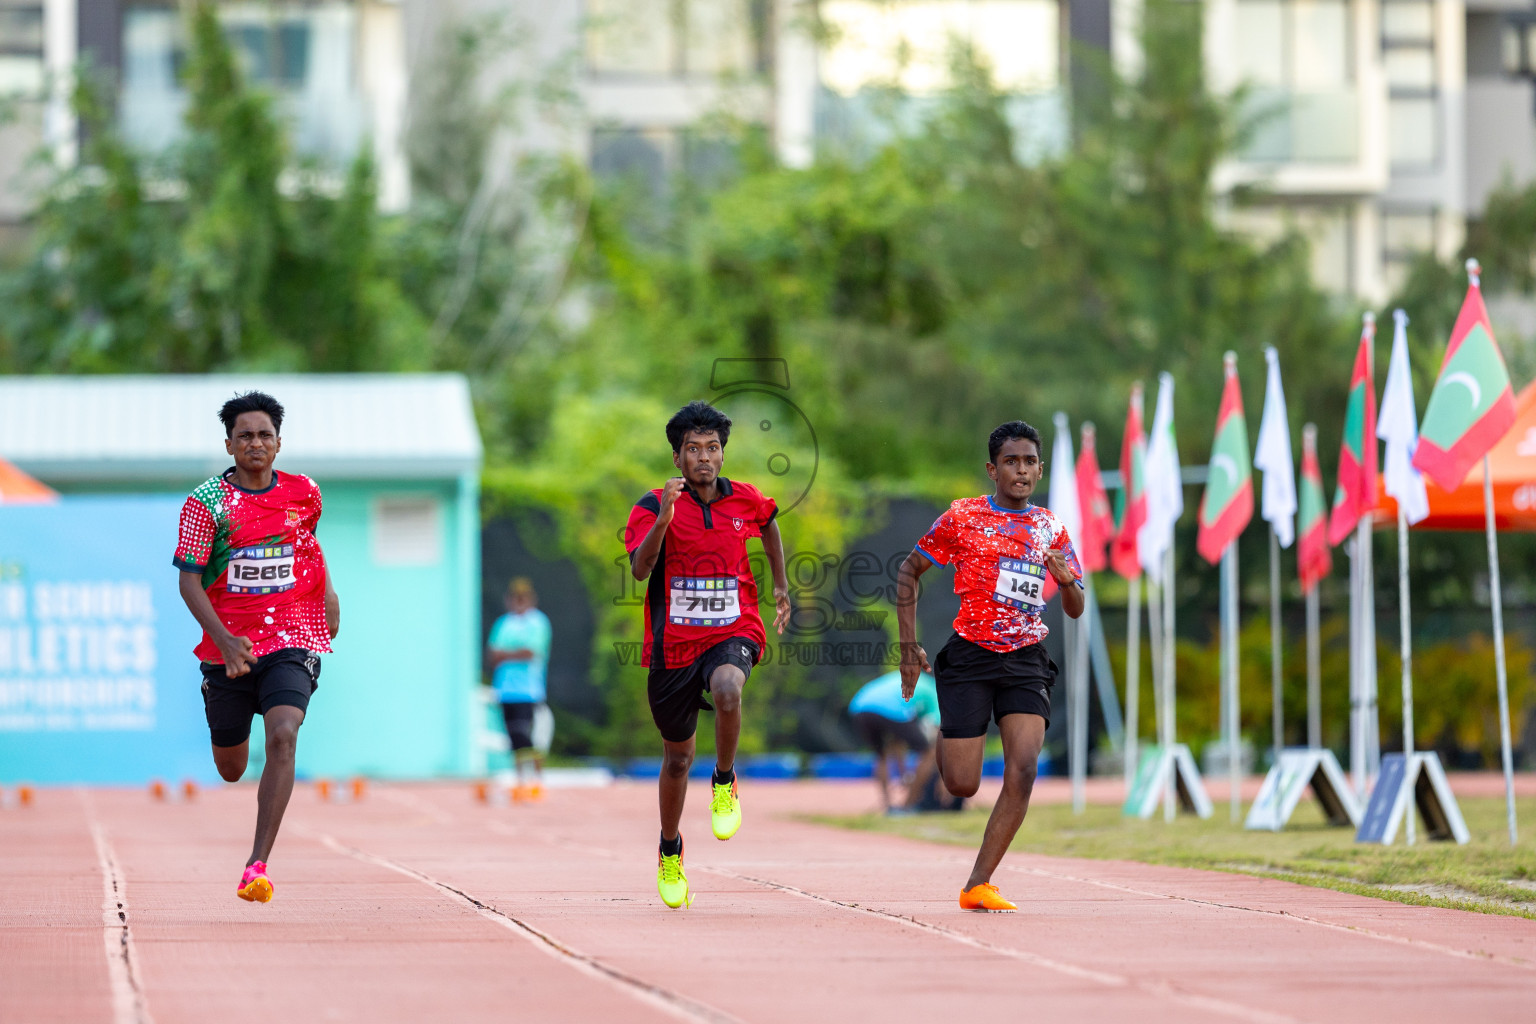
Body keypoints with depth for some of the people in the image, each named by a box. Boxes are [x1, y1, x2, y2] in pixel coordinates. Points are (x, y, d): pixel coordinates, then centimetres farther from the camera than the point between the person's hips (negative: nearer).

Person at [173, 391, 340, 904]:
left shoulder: (304, 493, 3)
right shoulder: (206, 503, -7)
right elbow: (188, 579, -11)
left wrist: (327, 594, 26)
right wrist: (225, 641, -22)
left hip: (292, 641, 0)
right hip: (229, 646, 0)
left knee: (282, 737, -24)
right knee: (230, 768, 11)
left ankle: (257, 865, -27)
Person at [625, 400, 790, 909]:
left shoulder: (745, 500, 1)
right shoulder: (654, 505, -9)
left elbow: (770, 523, 26)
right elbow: (640, 569, -25)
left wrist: (780, 585, 27)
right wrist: (663, 519, -39)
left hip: (733, 632, 0)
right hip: (673, 641, 0)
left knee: (727, 691, -36)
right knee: (677, 757, 12)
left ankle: (725, 783, -9)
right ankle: (670, 852, 36)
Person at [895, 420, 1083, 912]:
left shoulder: (1051, 528, 10)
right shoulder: (963, 517, 1)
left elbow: (1075, 610, 14)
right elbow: (908, 571, 9)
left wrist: (1067, 580, -10)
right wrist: (908, 645, 2)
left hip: (1026, 663, 3)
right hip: (970, 656, -2)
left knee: (1023, 770, -17)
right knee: (963, 784, -6)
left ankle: (978, 885, -7)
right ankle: (942, 739, 32)